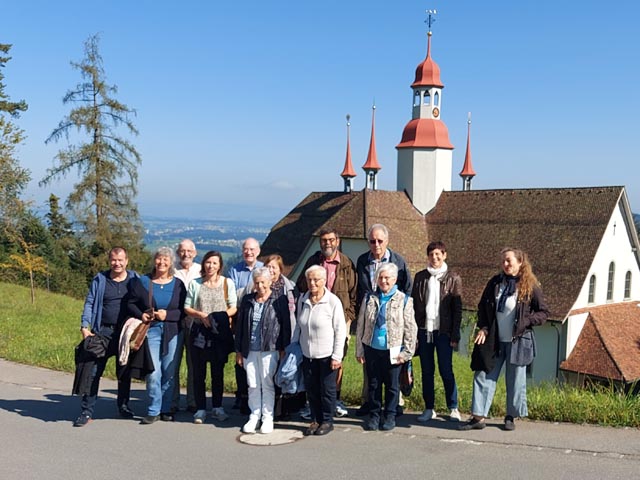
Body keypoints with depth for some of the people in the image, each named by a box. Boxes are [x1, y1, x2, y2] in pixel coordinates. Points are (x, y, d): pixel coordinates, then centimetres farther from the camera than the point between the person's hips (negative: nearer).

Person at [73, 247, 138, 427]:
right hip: (103, 331, 0)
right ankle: (87, 411, 0)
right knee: (93, 371, -6)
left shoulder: (134, 279, 5)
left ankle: (124, 407, 25)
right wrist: (84, 326, -6)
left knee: (124, 372, 11)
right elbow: (89, 304, 4)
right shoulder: (100, 279, 5)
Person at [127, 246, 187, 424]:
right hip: (151, 330, -1)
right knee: (153, 373, -5)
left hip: (172, 331, 1)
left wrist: (167, 314, -13)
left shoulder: (178, 284, 6)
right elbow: (131, 303, 7)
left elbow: (183, 310, 2)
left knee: (169, 373, 6)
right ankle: (153, 411, 7)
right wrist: (141, 315, -11)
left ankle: (165, 409, 18)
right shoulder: (142, 281, 5)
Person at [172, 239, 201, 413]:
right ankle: (172, 401, 9)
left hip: (195, 320, 1)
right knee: (173, 361, 0)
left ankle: (193, 402, 14)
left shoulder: (201, 271, 8)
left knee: (194, 363, 5)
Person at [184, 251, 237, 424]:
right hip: (199, 332, 0)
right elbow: (187, 308, 6)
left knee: (218, 372, 8)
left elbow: (234, 307, 4)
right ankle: (200, 409, 9)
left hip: (220, 332, 0)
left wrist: (221, 316, -14)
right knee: (198, 373, 1)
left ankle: (217, 407, 19)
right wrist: (201, 315, -11)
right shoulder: (195, 284, 7)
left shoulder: (227, 283, 5)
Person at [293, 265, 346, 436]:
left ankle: (327, 421, 21)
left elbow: (340, 330, -10)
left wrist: (337, 356, -11)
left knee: (327, 389, 6)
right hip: (307, 354, 5)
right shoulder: (302, 300, 4)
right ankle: (315, 420, 26)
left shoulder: (333, 301, -11)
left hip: (326, 355, -4)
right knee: (311, 389, 11)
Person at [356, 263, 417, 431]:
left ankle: (390, 416, 22)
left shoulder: (404, 300, -2)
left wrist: (407, 352, -6)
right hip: (372, 349, 2)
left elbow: (410, 328, -2)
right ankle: (374, 415, 22)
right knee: (373, 384, 10)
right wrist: (359, 350, 5)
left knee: (392, 385, 8)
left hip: (393, 350, -2)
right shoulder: (369, 299, 5)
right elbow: (360, 325, 8)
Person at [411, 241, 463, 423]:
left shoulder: (453, 278, 0)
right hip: (424, 331, 3)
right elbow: (413, 304, 7)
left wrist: (455, 335, -6)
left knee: (446, 371, 1)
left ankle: (453, 408, 15)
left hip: (443, 331, -3)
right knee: (427, 371, 9)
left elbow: (457, 309, -1)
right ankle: (429, 408, 18)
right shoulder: (420, 277, 7)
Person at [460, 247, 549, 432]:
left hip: (516, 342, -3)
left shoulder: (530, 287, -4)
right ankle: (478, 416, 7)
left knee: (515, 380, 8)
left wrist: (525, 321, -14)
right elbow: (482, 306, 13)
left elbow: (544, 312, 1)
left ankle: (511, 417, 24)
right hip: (493, 340, 3)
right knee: (483, 376, 2)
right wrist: (483, 327, -1)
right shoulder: (495, 283, 5)